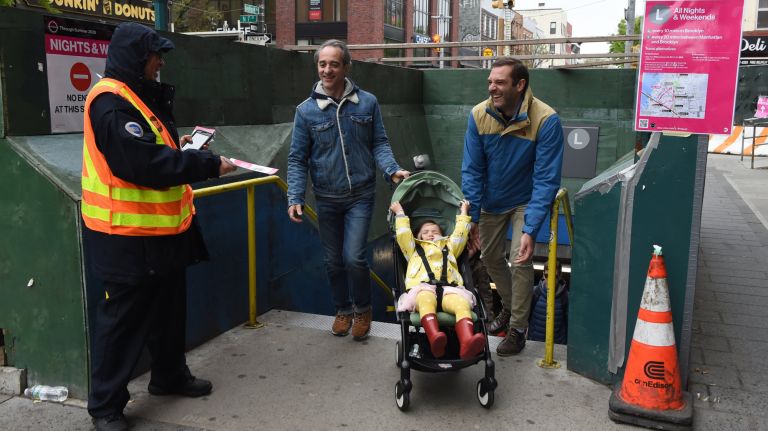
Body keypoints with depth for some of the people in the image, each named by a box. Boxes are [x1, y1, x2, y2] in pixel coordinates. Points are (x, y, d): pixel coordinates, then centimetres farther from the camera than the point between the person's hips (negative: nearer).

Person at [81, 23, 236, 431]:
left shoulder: (141, 97, 14)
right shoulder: (110, 102, -20)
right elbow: (143, 164, -28)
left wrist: (176, 145, 5)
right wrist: (209, 164, -22)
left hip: (159, 230, 10)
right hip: (127, 235, -10)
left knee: (168, 308, 20)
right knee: (122, 318, 1)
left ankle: (170, 375, 38)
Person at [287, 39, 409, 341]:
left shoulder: (367, 102, -2)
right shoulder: (306, 110, -4)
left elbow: (378, 143, 3)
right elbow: (297, 159, -1)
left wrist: (392, 169, -15)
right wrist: (295, 197, -10)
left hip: (360, 195, -1)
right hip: (327, 199, 2)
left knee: (354, 257, -11)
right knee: (333, 260, 12)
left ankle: (362, 309, 17)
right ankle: (343, 310, 35)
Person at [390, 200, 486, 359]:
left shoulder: (449, 247, 43)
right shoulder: (415, 249, 38)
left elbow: (460, 234, 35)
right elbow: (403, 234, 27)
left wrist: (463, 212, 44)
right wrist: (400, 213, 35)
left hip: (449, 289, 2)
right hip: (422, 288, -2)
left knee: (463, 304, -34)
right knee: (426, 301, -41)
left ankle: (467, 342, -60)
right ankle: (435, 338, -66)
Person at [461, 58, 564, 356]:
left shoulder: (546, 120, -28)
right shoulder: (479, 115, -18)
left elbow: (546, 180, -27)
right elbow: (472, 170, -11)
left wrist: (530, 229, -32)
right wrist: (471, 217, -15)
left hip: (525, 201, -4)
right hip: (492, 200, 4)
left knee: (520, 260, -14)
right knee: (490, 257, 14)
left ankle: (518, 328, 6)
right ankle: (510, 306, 41)